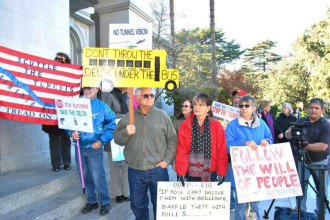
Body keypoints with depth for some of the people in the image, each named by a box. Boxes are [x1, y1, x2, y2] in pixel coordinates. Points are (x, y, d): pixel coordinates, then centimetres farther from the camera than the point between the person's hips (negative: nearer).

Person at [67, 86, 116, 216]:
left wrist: (102, 141, -12)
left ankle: (105, 203, 19)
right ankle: (92, 201, 32)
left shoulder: (103, 107, -3)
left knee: (98, 177, -1)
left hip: (94, 148, -4)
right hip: (79, 148, 4)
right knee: (85, 177, 14)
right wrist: (71, 133, -8)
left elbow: (111, 126, -4)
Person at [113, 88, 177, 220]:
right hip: (135, 171, 2)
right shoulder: (128, 117, 4)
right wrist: (126, 132, -13)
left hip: (158, 169, -1)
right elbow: (117, 138, 7)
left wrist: (167, 160, -3)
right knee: (137, 204, 18)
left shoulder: (162, 116, 0)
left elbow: (172, 139, 3)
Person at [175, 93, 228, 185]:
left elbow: (222, 151, 0)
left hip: (211, 174, 0)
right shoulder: (184, 126, 1)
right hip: (192, 174, 0)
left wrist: (221, 173, -7)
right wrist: (181, 173, -9)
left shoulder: (216, 126, 1)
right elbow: (181, 151, -2)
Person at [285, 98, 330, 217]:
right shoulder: (301, 121, 1)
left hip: (319, 162, -3)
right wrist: (290, 132, -23)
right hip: (302, 160, 3)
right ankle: (301, 211, 28)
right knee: (300, 187, 11)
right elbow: (287, 135, -1)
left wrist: (306, 146, -27)